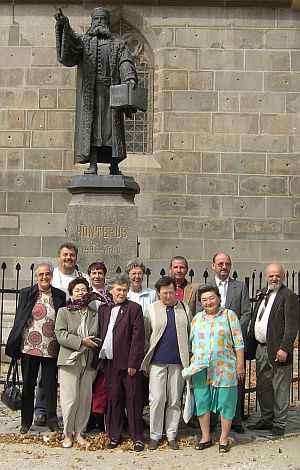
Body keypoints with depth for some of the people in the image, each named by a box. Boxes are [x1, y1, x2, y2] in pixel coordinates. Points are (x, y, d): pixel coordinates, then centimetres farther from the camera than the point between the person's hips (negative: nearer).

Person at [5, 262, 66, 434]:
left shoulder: (59, 295, 3)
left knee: (51, 385, 7)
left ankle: (52, 420, 19)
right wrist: (15, 345, -2)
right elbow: (19, 319, 2)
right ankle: (26, 422, 21)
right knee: (28, 384, 9)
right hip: (29, 347, 0)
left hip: (51, 349, 0)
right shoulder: (26, 293, 1)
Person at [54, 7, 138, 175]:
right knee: (90, 127, -8)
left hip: (110, 90, 0)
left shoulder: (119, 44, 18)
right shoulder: (83, 41, 19)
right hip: (89, 91, 0)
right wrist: (63, 24, -23)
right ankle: (92, 166, -11)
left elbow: (126, 63, 1)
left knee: (113, 128, -4)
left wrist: (130, 78, -20)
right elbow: (71, 43, -4)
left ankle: (114, 168, -1)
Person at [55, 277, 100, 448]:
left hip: (90, 362, 3)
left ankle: (79, 432, 18)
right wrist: (81, 341, -15)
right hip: (70, 360, -3)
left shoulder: (95, 314, 13)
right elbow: (61, 335, -7)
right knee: (70, 398, -4)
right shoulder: (64, 312, 5)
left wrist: (94, 342, -6)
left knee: (85, 399, 6)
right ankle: (68, 433, 10)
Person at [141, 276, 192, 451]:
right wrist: (144, 362, 1)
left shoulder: (185, 308, 8)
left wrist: (189, 358, 5)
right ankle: (155, 435, 11)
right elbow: (144, 336, 4)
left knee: (175, 400, 7)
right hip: (157, 361, -1)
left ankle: (172, 435, 19)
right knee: (157, 399, -2)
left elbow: (191, 334, 11)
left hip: (178, 362, 2)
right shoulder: (151, 309, 3)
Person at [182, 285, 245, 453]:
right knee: (202, 402, 9)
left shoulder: (229, 315, -1)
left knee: (225, 402, 2)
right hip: (200, 369, 3)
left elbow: (238, 342, -2)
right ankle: (205, 437, 23)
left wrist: (240, 365, -6)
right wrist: (190, 366, 11)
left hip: (224, 369, -3)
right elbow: (192, 343, 14)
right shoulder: (197, 318, 10)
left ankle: (224, 439, 17)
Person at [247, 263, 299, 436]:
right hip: (261, 349, 8)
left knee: (280, 389, 2)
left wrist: (284, 348, -20)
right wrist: (250, 346, 12)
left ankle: (279, 423, 14)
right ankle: (266, 419, 30)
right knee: (263, 387, 16)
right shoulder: (263, 294, 14)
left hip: (278, 350, -8)